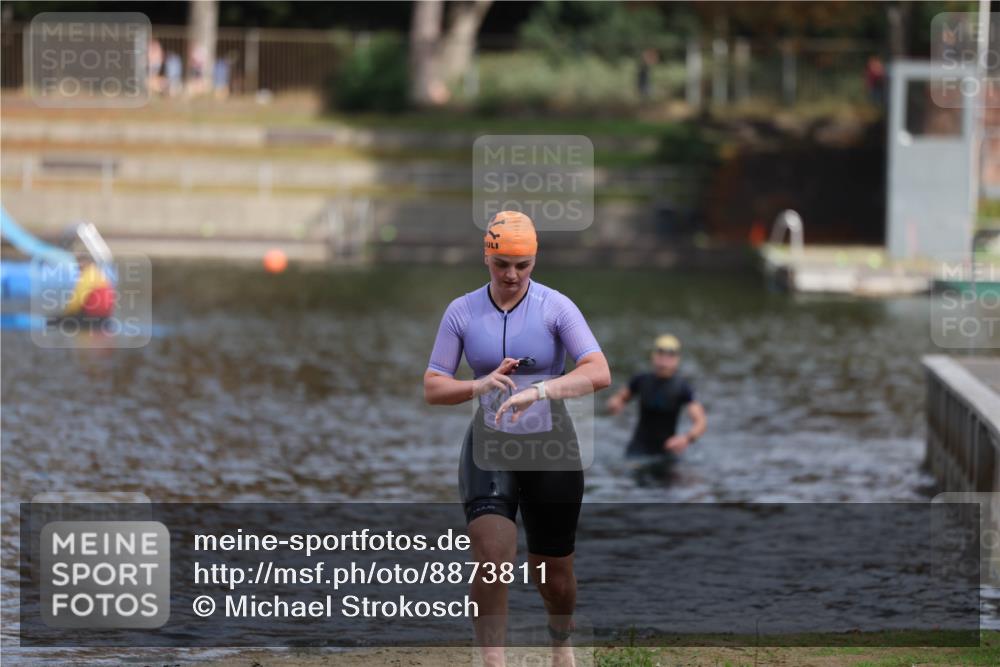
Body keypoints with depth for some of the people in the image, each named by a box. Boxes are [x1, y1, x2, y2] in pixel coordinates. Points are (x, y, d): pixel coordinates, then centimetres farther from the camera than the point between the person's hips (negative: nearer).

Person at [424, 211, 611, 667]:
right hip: (489, 446, 1)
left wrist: (538, 391, -36)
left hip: (551, 446, -1)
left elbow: (599, 373, -21)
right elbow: (432, 388, 1)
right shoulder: (462, 312, -1)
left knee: (553, 578, 10)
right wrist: (482, 385, -20)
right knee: (491, 559, -23)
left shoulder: (556, 307, -9)